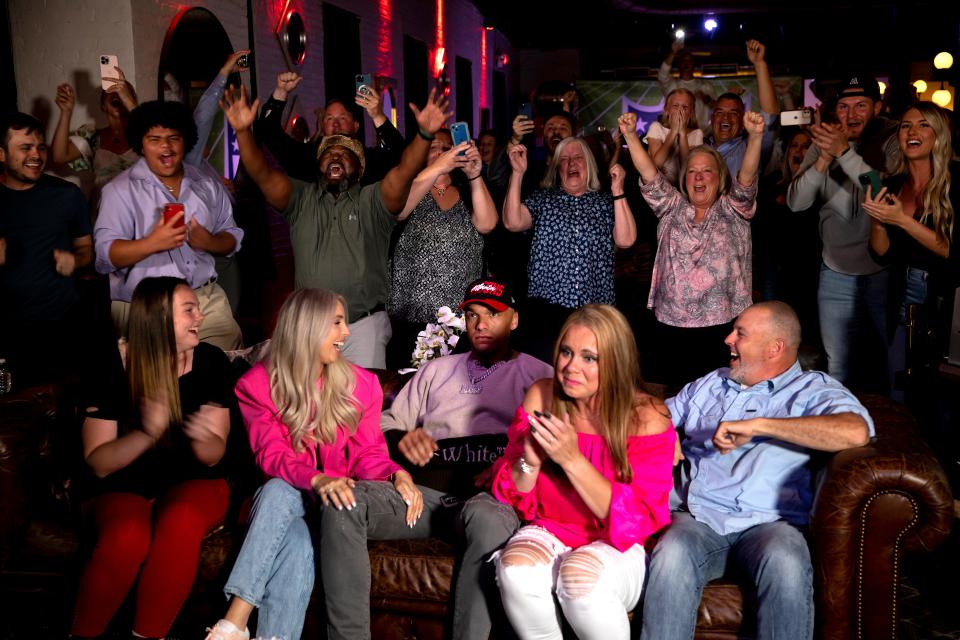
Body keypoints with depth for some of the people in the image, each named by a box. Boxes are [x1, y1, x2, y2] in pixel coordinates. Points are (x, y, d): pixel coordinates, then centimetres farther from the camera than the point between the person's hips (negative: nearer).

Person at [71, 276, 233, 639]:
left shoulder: (211, 362, -6)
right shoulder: (115, 369, -9)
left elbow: (213, 457, -4)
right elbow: (98, 463, -10)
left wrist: (201, 437, -29)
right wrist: (146, 433, -29)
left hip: (194, 484, 1)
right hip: (127, 487, -1)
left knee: (179, 523, -34)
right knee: (127, 536, -34)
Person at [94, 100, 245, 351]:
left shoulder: (208, 186, 13)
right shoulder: (120, 190, 1)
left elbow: (232, 239, 13)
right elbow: (105, 255, -9)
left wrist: (209, 242, -9)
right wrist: (152, 243, -25)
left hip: (206, 298, 4)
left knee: (230, 345, -9)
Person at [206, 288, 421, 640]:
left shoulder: (361, 383, 4)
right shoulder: (257, 384, -2)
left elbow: (368, 453, 3)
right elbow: (272, 456, -13)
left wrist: (396, 475, -21)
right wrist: (316, 480, -34)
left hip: (337, 499, 0)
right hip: (285, 498, 0)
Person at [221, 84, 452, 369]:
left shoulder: (372, 201, 4)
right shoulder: (302, 198, 10)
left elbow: (404, 172, -13)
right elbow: (263, 175, -4)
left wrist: (424, 134, -29)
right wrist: (243, 132, -19)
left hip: (364, 326, -2)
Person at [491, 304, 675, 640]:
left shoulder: (647, 417, -15)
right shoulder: (541, 397, -6)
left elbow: (637, 522, -19)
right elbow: (511, 499, 0)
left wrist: (572, 459, -28)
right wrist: (530, 460, -24)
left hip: (621, 547, -2)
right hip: (551, 531, 3)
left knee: (581, 576, -33)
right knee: (515, 567, -29)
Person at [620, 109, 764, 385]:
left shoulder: (732, 210, 5)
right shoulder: (672, 208, 11)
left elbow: (747, 178, -11)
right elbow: (650, 176, 1)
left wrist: (755, 137, -28)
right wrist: (630, 134, -10)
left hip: (722, 325, -2)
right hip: (671, 323, 2)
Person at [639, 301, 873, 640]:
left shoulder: (812, 389, 9)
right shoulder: (710, 384, 27)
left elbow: (856, 432, -13)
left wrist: (757, 425, -15)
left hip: (767, 521, -2)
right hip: (697, 517, 3)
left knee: (786, 565, -37)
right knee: (670, 557, -32)